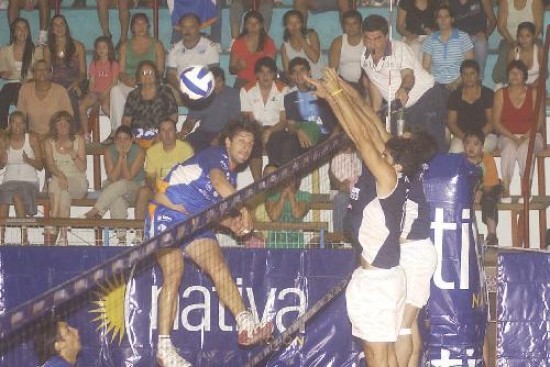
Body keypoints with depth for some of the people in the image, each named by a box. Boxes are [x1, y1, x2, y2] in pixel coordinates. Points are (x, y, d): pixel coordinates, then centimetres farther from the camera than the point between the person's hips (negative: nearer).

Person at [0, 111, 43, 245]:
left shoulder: (32, 140, 3)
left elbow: (40, 166, 2)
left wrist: (28, 160, -17)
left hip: (29, 180, -2)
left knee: (17, 196, -35)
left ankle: (24, 235, -30)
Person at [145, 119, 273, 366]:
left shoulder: (232, 175, 17)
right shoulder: (215, 156, -10)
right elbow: (218, 181, -32)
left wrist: (232, 223, -4)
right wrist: (244, 210, -36)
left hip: (195, 221, 8)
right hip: (166, 214, -8)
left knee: (219, 269, -10)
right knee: (173, 276, -18)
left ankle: (246, 326, -21)